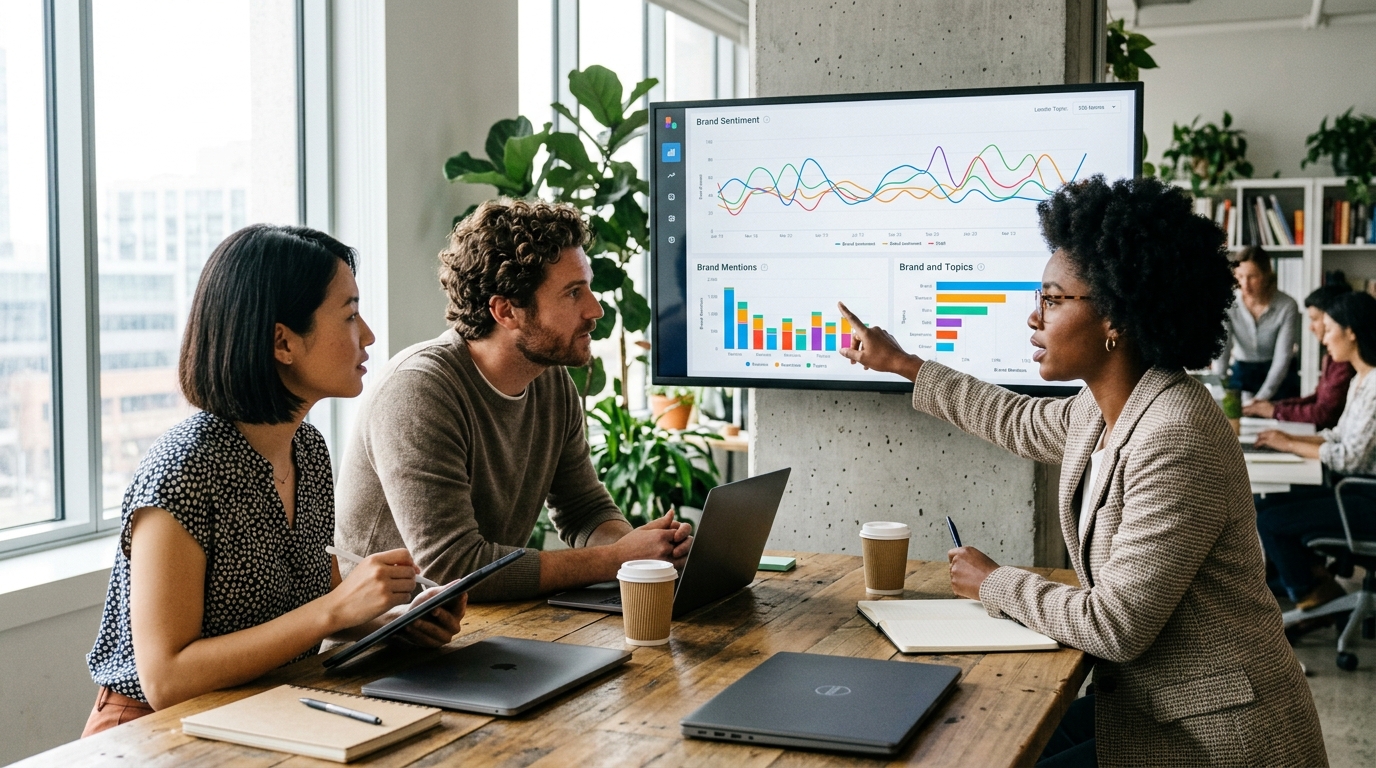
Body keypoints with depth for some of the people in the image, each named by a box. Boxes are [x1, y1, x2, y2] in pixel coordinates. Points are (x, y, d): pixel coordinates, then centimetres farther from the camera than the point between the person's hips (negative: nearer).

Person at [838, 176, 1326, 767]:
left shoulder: (1175, 438, -27)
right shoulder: (1103, 410, 2)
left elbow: (1115, 625, -26)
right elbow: (1020, 423, 25)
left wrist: (994, 583, -10)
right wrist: (900, 362, 32)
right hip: (1146, 705, 8)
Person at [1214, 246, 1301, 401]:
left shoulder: (1287, 306, -19)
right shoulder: (1229, 304, -16)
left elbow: (1282, 358, -20)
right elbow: (1220, 352, -22)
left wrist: (1262, 397, -30)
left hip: (1280, 376, -1)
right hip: (1241, 373, 1)